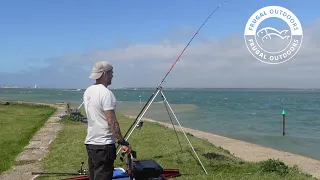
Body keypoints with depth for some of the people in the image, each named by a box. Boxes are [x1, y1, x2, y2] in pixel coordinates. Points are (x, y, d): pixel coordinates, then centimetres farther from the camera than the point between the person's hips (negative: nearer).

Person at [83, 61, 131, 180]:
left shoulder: (88, 91, 10)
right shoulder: (106, 93, -18)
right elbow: (112, 122, -21)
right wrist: (122, 142, -17)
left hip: (90, 143, 9)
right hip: (103, 145, -9)